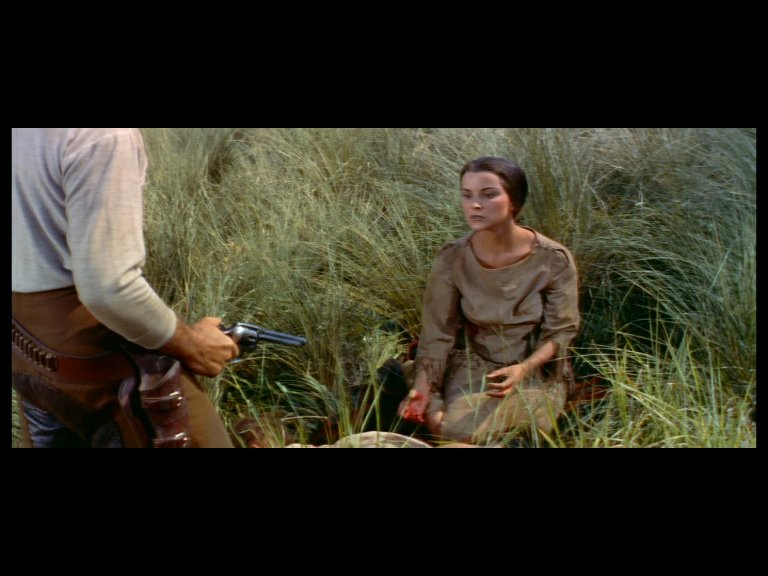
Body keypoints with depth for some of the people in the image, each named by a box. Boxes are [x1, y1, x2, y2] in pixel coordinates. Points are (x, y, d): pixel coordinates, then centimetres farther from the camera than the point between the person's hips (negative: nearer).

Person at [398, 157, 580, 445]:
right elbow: (438, 332, -10)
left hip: (537, 370, -2)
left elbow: (560, 332, -10)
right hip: (474, 367, 2)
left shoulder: (553, 259, -16)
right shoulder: (452, 259, -12)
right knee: (453, 430, -22)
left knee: (468, 432, -22)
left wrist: (523, 370, -27)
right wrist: (423, 386, -25)